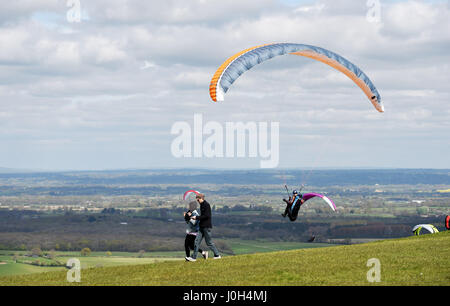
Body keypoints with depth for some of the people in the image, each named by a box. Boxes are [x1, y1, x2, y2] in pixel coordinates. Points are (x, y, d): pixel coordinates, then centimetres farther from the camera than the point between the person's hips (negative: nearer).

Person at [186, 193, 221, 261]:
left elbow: (206, 216, -20)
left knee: (209, 242, -1)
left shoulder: (206, 205, -14)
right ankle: (193, 257, 3)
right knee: (197, 241, 4)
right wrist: (196, 218, 8)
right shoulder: (202, 205, 14)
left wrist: (197, 217, -16)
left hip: (206, 226, -9)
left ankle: (217, 255, 11)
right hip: (202, 226, 9)